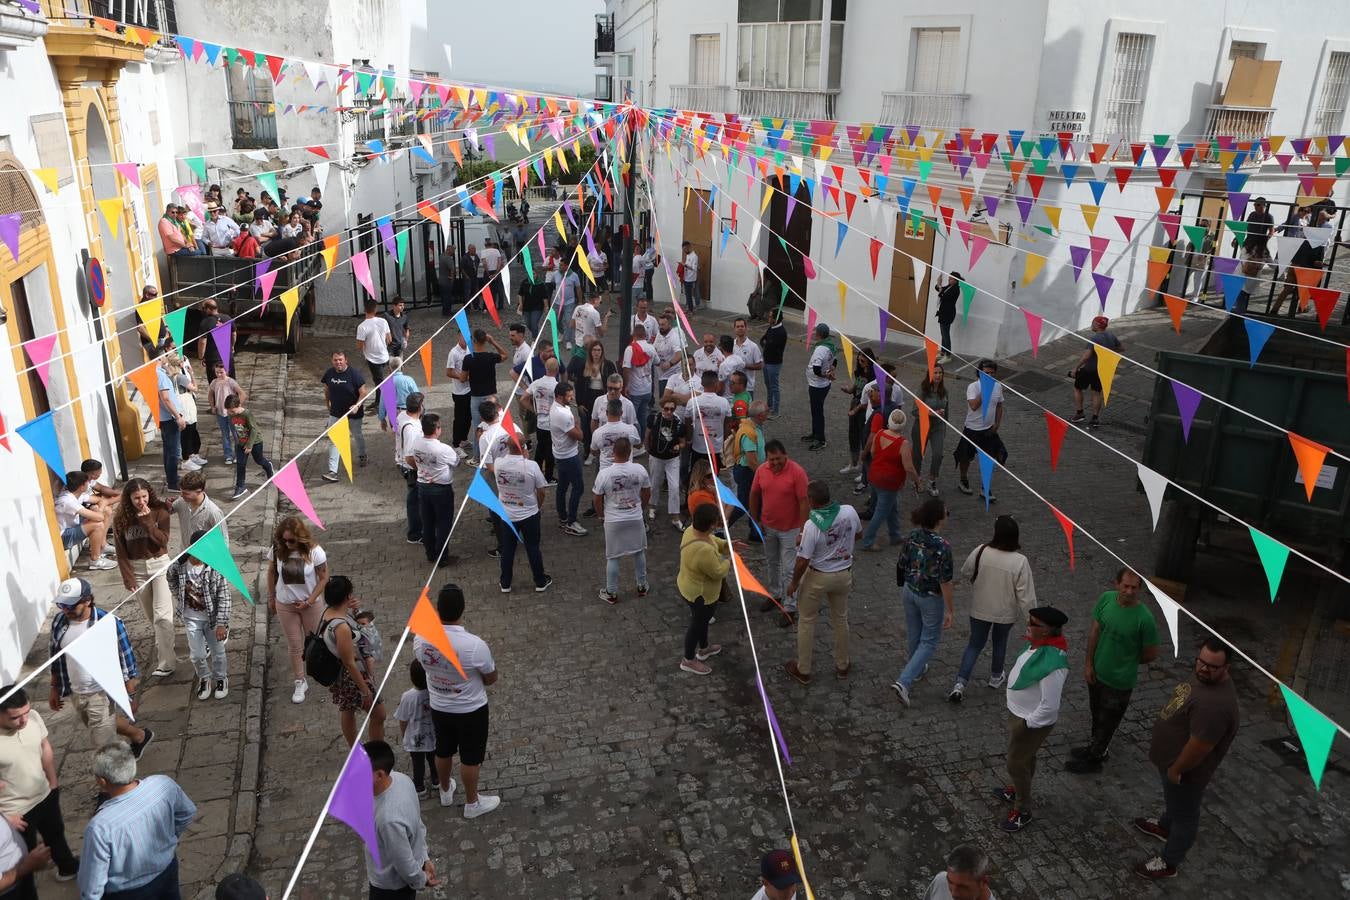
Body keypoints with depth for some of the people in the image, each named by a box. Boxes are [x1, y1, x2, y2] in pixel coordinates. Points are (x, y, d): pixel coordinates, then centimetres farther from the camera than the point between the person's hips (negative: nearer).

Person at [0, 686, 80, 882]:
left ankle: (68, 866, 57)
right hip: (16, 811, -5)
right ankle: (26, 893, 43)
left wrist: (53, 781, 9)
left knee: (55, 834, 31)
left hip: (45, 795, 5)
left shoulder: (33, 716, -18)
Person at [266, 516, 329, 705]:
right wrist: (271, 598, 8)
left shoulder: (315, 552, -22)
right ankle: (300, 683, 26)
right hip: (285, 605, 1)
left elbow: (323, 579, -13)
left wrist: (309, 601, -16)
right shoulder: (277, 550, -15)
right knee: (294, 646, 10)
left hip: (310, 604, -1)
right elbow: (271, 573, 2)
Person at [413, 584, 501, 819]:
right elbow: (491, 679, -15)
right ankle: (472, 803, 37)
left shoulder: (420, 639, -20)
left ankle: (445, 792, 51)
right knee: (470, 758, 18)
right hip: (471, 711, -4)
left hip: (438, 708, 4)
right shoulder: (474, 645, -32)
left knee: (443, 751, 28)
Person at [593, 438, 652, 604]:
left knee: (612, 558, 12)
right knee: (639, 552, 22)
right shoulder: (640, 470, -13)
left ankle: (611, 593, 23)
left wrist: (601, 516, 11)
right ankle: (642, 586, 35)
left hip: (613, 521, -2)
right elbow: (647, 494, 2)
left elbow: (598, 500, -8)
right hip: (636, 519, 2)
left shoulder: (604, 473, -19)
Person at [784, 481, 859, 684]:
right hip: (844, 574, 5)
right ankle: (843, 665, 39)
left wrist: (794, 582, -5)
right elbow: (858, 534, 7)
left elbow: (803, 561, -22)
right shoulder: (850, 512, -14)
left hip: (817, 577, -4)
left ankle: (803, 670, 27)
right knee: (840, 619, 23)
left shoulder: (812, 525, -28)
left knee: (806, 621, 14)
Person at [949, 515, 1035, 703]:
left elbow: (965, 573, -3)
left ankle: (960, 684, 5)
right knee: (1000, 642, 26)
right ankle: (996, 677, 45)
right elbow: (1026, 595, -20)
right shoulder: (1020, 562, -25)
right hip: (1006, 613, -1)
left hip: (979, 610, 1)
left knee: (975, 644, 15)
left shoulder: (980, 552, -20)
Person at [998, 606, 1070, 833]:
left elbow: (1050, 706, -30)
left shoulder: (1051, 664, -37)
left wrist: (1027, 723, -18)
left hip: (1033, 721, -8)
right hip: (1019, 712, 8)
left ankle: (1023, 810, 29)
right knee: (1024, 757, 28)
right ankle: (1018, 788, 50)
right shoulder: (1040, 643, -10)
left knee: (1016, 763, 9)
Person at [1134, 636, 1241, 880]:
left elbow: (1199, 747, -32)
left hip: (1187, 769, -9)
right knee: (1174, 801, 34)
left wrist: (1175, 770, -17)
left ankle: (1169, 862, 35)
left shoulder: (1215, 704, -40)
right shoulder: (1205, 676, -10)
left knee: (1184, 814, 15)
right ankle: (1165, 826, 60)